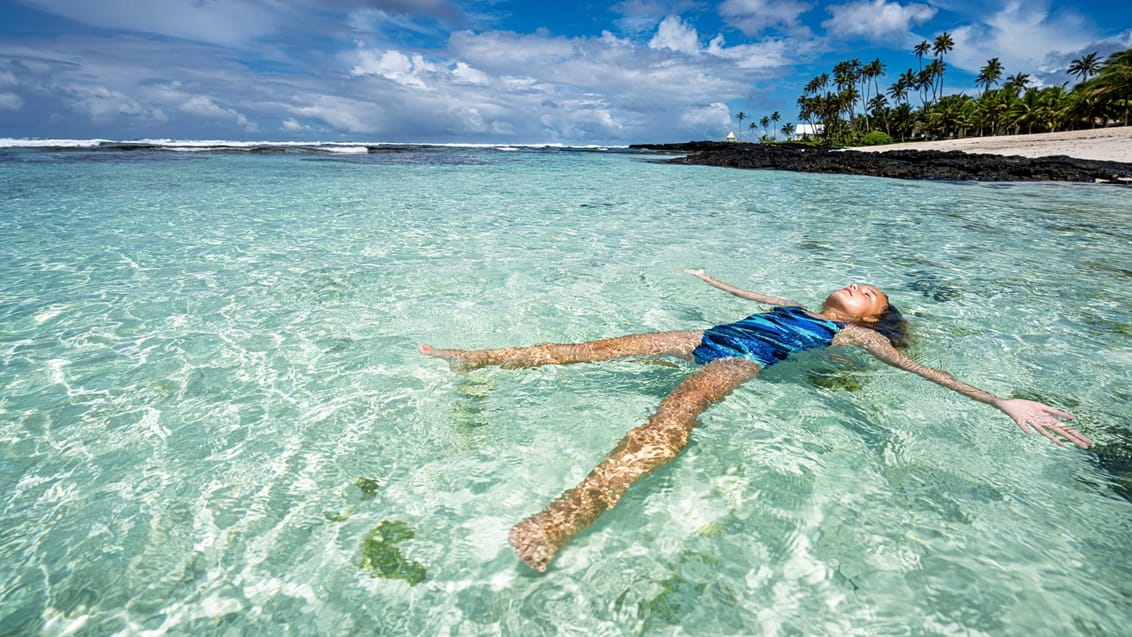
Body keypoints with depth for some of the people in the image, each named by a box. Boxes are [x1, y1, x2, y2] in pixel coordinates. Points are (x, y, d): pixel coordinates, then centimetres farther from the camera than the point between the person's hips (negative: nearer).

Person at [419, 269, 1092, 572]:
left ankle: (565, 516, -59)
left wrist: (1004, 401, -5)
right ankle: (483, 357, 0)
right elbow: (748, 292, 46)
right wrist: (709, 278, 59)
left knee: (677, 409, -41)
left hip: (742, 361, -8)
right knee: (600, 347, -5)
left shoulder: (856, 336, 17)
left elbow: (919, 367, 7)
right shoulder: (795, 306, 34)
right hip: (708, 339, 8)